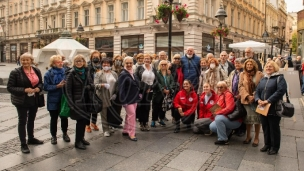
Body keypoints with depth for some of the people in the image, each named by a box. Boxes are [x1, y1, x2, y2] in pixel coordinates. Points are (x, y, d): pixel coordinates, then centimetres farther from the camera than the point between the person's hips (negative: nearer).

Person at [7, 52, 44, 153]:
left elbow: (41, 83, 12)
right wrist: (24, 90, -25)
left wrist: (39, 88, -12)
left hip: (34, 100, 5)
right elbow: (10, 88, -14)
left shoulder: (37, 71, 1)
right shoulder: (15, 72, -13)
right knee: (22, 121, 3)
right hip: (21, 101, -5)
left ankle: (31, 138, 38)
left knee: (31, 120, 19)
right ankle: (23, 144, 13)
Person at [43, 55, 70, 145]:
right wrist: (57, 86, -19)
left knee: (64, 117, 11)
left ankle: (65, 133, 32)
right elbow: (45, 87, -11)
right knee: (54, 118, 10)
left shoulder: (65, 71, 1)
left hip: (64, 99, 2)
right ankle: (53, 136, 26)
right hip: (53, 100, -2)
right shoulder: (48, 74, -6)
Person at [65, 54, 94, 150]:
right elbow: (68, 90, -12)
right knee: (80, 120, -3)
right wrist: (71, 104, -17)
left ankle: (81, 138, 28)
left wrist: (88, 87, -11)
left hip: (86, 100, 6)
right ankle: (77, 142, 10)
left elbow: (92, 84, 12)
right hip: (77, 102, -6)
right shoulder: (71, 74, -8)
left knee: (84, 120, 12)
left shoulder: (86, 72, 9)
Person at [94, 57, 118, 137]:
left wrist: (116, 93, -3)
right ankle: (106, 130, 11)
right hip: (103, 97, -3)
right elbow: (95, 84, -7)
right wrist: (102, 85, -25)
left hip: (112, 97, 3)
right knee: (104, 114, 2)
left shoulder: (114, 74, 13)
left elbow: (117, 84, 10)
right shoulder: (98, 74, 3)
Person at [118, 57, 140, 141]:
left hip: (134, 98, 8)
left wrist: (138, 95, 13)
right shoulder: (123, 74, -13)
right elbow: (121, 88, -17)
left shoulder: (133, 74, 10)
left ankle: (125, 130, 28)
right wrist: (123, 100, -21)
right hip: (128, 99, -8)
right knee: (132, 114, -9)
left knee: (129, 115, 15)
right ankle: (131, 133, 1)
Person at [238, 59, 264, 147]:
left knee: (257, 119, 3)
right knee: (248, 118, 8)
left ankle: (256, 138, 16)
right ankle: (248, 136, 24)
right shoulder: (242, 74, 6)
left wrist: (255, 96, -15)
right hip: (246, 99, 2)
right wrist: (247, 96, -13)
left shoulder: (259, 74, 1)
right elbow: (240, 86, -1)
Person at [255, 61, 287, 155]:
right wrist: (258, 100, -11)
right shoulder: (263, 79, 15)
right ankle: (267, 144, 29)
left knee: (274, 128, 5)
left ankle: (275, 147, 18)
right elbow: (257, 91, 11)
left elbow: (281, 91, -19)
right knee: (265, 127, 14)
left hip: (274, 108, -6)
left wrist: (268, 101, -23)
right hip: (262, 108, 6)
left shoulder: (279, 78, -5)